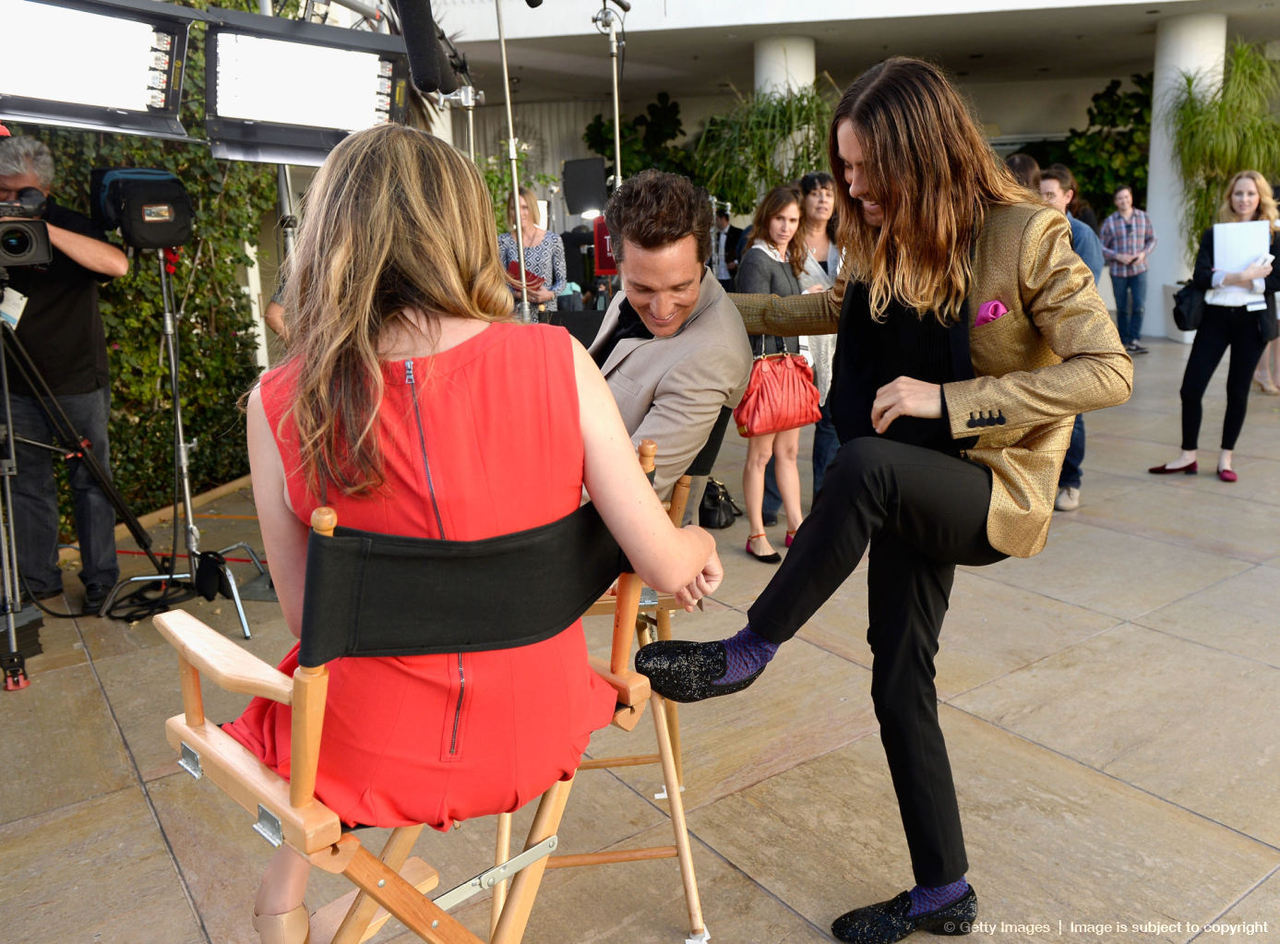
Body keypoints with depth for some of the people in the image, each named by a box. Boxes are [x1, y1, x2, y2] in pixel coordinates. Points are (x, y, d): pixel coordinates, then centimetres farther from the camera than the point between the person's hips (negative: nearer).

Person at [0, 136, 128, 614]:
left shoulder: (72, 225, -5)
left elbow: (117, 265, -24)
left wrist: (47, 231, -29)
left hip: (79, 381, -3)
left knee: (91, 480, 4)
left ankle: (101, 579, 14)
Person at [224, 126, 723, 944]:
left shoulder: (281, 405, -16)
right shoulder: (555, 361, -17)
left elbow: (305, 615, -6)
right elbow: (667, 567, -14)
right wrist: (701, 544, 10)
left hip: (373, 756, 0)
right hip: (532, 736, 1)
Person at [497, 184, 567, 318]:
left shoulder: (553, 240, 6)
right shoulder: (503, 241, 7)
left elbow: (562, 279, 8)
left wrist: (550, 294, -12)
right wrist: (517, 294, -14)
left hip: (546, 312, 0)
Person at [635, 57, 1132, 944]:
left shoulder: (1025, 235, -15)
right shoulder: (883, 244, 3)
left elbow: (1108, 370, -18)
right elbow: (836, 309, 22)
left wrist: (946, 399, -24)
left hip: (1000, 487, -6)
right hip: (914, 493, 7)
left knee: (866, 464, -37)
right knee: (901, 682, 6)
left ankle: (748, 654, -17)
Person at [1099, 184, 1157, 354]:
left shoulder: (1144, 217, 4)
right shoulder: (1109, 222, -2)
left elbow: (1152, 239, 10)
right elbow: (1102, 248, -1)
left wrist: (1143, 253, -9)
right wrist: (1118, 256, -16)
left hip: (1139, 270, 1)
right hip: (1118, 271, -1)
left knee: (1139, 305, -10)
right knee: (1122, 308, 7)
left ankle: (1135, 340, -3)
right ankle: (1124, 341, 17)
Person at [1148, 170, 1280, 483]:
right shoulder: (1213, 234, 6)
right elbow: (1200, 275, -9)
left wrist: (1243, 281, -16)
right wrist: (1242, 276, -21)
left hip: (1252, 320, -1)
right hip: (1215, 317, 1)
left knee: (1238, 391, 6)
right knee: (1191, 388, -3)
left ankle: (1226, 458, 17)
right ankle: (1188, 456, 10)